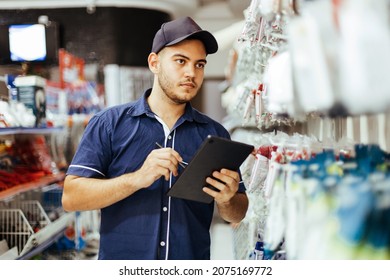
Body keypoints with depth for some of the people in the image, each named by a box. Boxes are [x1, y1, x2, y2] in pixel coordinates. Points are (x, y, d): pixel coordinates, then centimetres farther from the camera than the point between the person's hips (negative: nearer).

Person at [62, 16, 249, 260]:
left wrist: (226, 200, -14)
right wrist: (137, 178, -21)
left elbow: (237, 214, 8)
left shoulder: (215, 134, 5)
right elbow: (71, 198, -8)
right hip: (121, 263, -3)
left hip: (192, 265, 3)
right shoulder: (109, 123, -1)